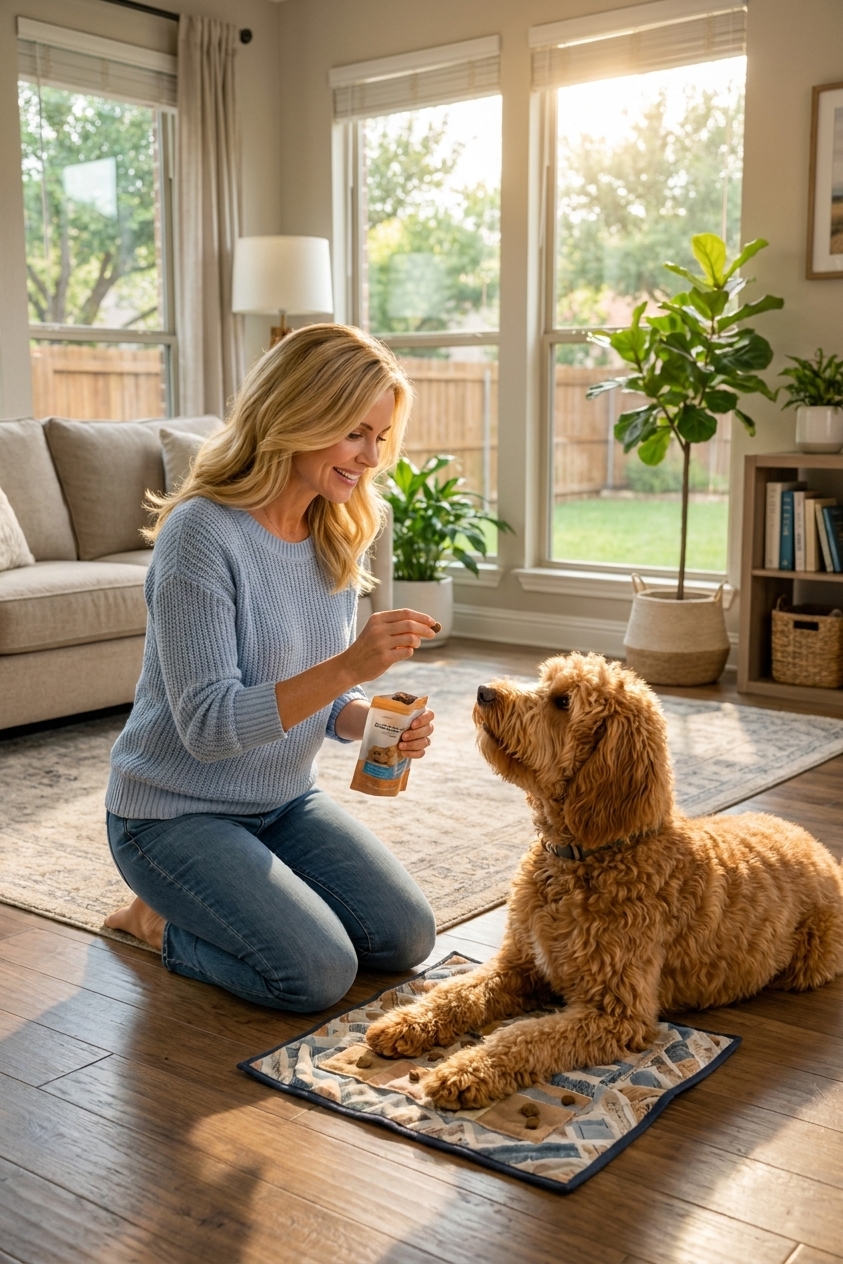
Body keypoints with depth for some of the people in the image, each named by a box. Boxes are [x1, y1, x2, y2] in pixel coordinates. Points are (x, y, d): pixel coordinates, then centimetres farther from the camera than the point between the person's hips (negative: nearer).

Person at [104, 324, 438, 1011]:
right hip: (176, 813, -7)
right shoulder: (202, 531, -24)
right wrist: (347, 667, -37)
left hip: (284, 801, 7)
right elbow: (207, 726, -28)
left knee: (406, 938, 0)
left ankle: (224, 903, 20)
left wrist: (369, 719, -16)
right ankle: (156, 920, 7)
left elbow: (320, 699, 7)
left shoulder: (337, 537, 0)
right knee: (318, 973, -19)